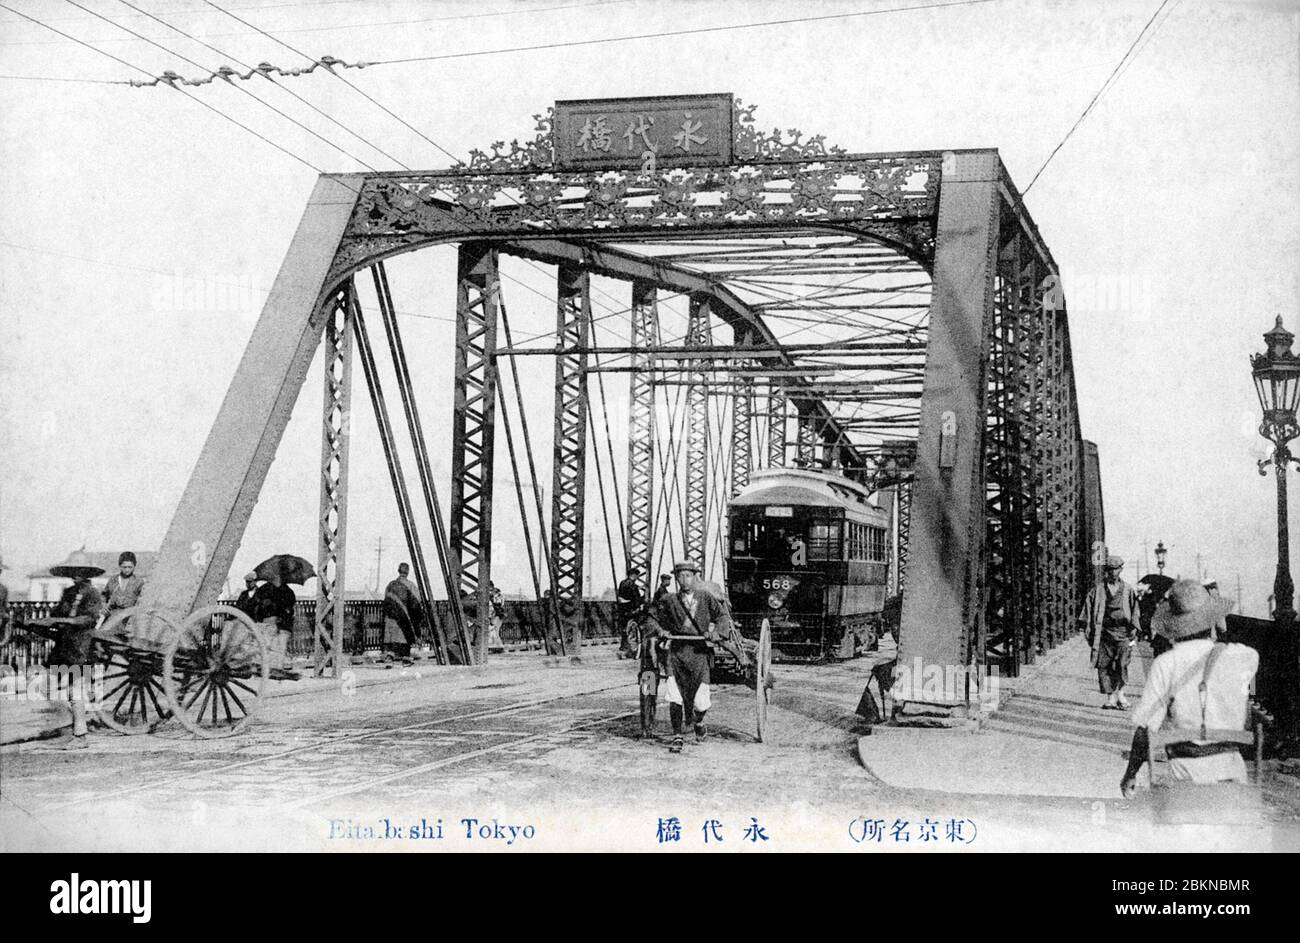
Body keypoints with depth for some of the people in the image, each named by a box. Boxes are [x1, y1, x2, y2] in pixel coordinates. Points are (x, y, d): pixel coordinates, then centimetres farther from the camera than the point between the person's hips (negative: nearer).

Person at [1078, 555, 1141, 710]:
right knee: (1103, 666, -3)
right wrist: (1088, 630, 1)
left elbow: (1134, 612, 12)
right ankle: (1110, 698, 4)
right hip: (1104, 632, 1)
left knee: (1121, 664, -17)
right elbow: (1088, 611, 8)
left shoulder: (1128, 590, 10)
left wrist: (1134, 632, 4)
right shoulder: (1098, 590, 9)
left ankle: (1120, 693, -2)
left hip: (1122, 633, -1)